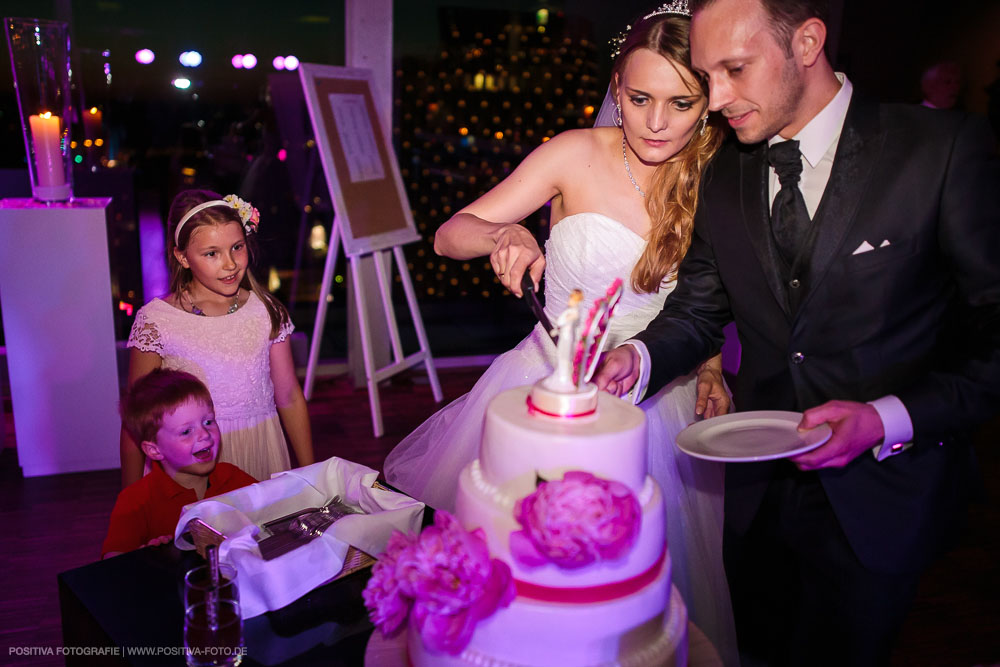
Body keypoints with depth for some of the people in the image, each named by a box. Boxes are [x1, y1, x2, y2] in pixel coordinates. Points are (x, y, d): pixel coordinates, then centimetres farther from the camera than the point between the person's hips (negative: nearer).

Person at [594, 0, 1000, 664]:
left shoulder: (946, 149, -15)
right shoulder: (722, 178, 0)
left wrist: (890, 419, -26)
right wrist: (639, 357, -14)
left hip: (880, 494, -4)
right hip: (758, 486, 4)